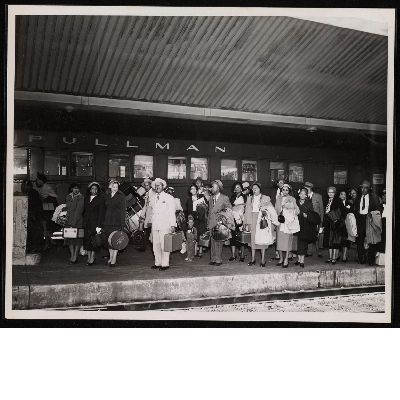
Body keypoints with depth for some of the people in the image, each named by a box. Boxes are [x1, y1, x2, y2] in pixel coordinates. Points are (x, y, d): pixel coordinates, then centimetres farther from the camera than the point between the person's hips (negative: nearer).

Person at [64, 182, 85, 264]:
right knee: (69, 238, 2)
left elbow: (78, 211, -11)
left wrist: (73, 224, -15)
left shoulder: (81, 198, -5)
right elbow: (67, 208, 18)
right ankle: (72, 256, 8)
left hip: (78, 221, -5)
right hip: (69, 221, 5)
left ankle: (75, 257, -1)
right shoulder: (68, 197, 12)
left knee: (77, 238, -5)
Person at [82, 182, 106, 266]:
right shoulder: (86, 198, 12)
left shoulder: (101, 198, -4)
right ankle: (89, 257, 12)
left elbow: (102, 212, -8)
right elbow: (84, 211, 14)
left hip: (96, 222, -5)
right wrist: (83, 222, 5)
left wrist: (99, 225, -15)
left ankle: (92, 258, 3)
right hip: (87, 222, 5)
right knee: (87, 239, 4)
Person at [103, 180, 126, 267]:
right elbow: (105, 209, 14)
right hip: (108, 220, 5)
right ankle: (110, 258, 17)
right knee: (109, 240, 7)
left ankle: (114, 259, -2)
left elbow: (123, 209, -6)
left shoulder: (121, 196, -2)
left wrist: (122, 222, -12)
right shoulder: (107, 196, 12)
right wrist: (103, 221, 9)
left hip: (117, 221, -5)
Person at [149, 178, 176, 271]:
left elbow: (172, 212, 0)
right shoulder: (153, 198, 16)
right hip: (155, 225, 5)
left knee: (164, 245, -6)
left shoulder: (169, 197, 2)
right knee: (156, 245, 5)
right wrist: (151, 224, 13)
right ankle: (158, 263, 14)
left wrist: (173, 225, -6)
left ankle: (165, 264, 1)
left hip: (165, 225, -5)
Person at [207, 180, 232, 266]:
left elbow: (230, 209, 1)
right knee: (212, 241, 7)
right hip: (212, 223, 5)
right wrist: (208, 223, 13)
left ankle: (218, 260, 3)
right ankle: (213, 259, 13)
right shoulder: (212, 198, 15)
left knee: (218, 242, -3)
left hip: (219, 223, -5)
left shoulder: (224, 198, -3)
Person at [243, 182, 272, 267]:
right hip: (252, 220, 3)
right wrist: (246, 222, 6)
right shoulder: (249, 198, 16)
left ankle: (263, 260, 1)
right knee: (253, 239, 2)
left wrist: (264, 208, -12)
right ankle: (253, 259, 9)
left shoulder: (266, 198, 7)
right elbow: (247, 210, 14)